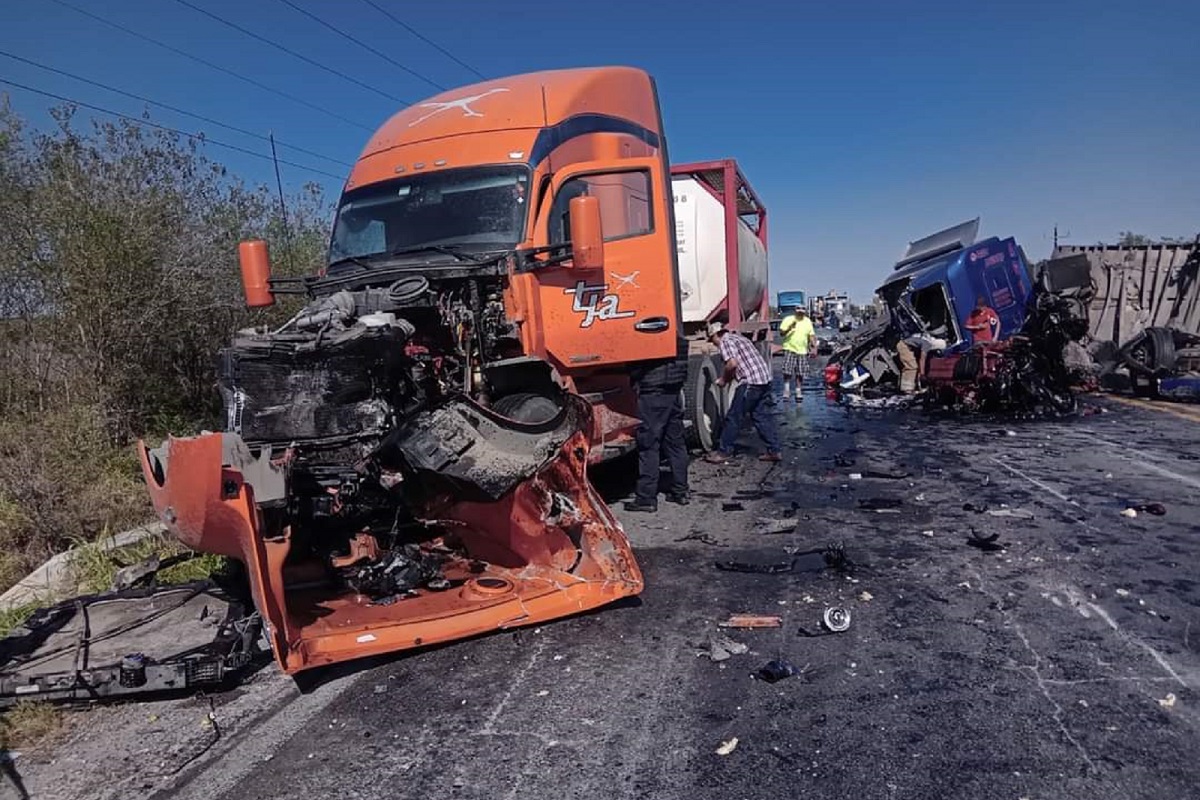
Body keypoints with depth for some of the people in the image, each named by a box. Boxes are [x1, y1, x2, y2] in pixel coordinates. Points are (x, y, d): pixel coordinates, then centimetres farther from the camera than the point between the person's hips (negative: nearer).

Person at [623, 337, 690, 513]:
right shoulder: (678, 339, 10)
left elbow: (636, 369, -13)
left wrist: (635, 383, 3)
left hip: (652, 395, -8)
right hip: (674, 393, 8)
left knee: (648, 446, -4)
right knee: (676, 443, 14)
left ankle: (646, 497, -2)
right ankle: (680, 491, 21)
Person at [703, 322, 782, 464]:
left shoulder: (725, 342, -5)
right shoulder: (738, 337, 24)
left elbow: (732, 364, -19)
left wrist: (723, 379, -3)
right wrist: (726, 378, 21)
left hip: (750, 382, -9)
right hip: (765, 378, 9)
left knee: (734, 418, 0)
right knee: (762, 416, 14)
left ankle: (724, 452, 7)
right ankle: (774, 451, 15)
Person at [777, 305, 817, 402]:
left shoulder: (807, 321, 11)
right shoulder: (788, 319, 0)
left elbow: (811, 335, 11)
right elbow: (781, 332, -4)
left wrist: (814, 348, 2)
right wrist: (789, 328, -23)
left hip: (802, 351, 3)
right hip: (789, 349, -3)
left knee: (800, 374, 5)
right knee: (787, 372, -13)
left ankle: (798, 392, 15)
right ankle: (786, 391, -7)